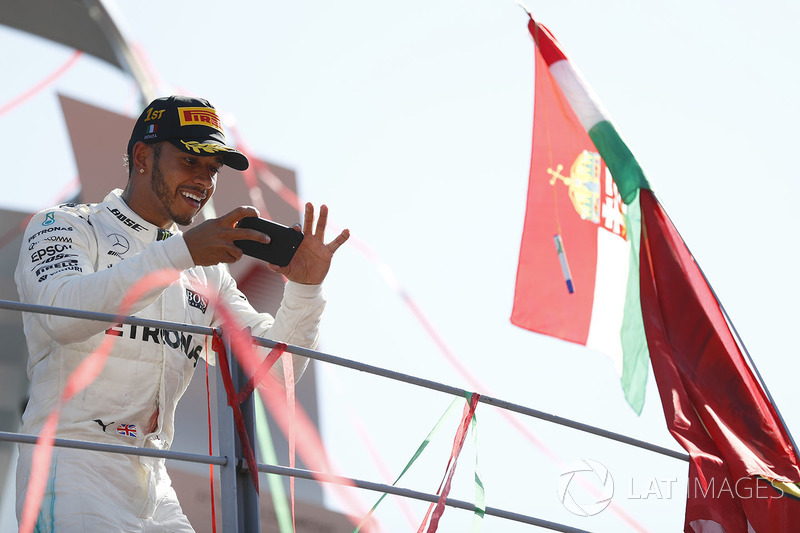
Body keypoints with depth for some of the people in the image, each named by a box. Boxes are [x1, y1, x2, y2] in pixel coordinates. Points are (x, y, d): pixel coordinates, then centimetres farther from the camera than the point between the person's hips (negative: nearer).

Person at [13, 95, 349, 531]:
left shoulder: (207, 272, 19)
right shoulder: (64, 226, 3)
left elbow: (271, 367, 12)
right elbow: (62, 313, -19)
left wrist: (305, 289, -6)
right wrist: (181, 251, -26)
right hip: (71, 466, -5)